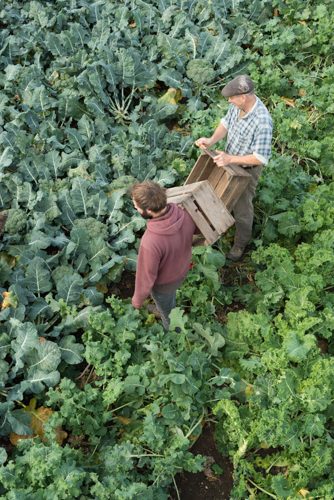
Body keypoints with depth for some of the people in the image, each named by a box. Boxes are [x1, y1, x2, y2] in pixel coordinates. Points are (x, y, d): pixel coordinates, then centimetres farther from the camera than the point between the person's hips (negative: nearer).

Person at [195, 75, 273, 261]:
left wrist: (230, 159, -37)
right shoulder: (238, 104, -16)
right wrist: (212, 140, -19)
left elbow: (261, 158, -34)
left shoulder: (262, 121, -38)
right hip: (229, 159, 7)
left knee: (242, 207, 11)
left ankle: (241, 242, 35)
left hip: (247, 168, -7)